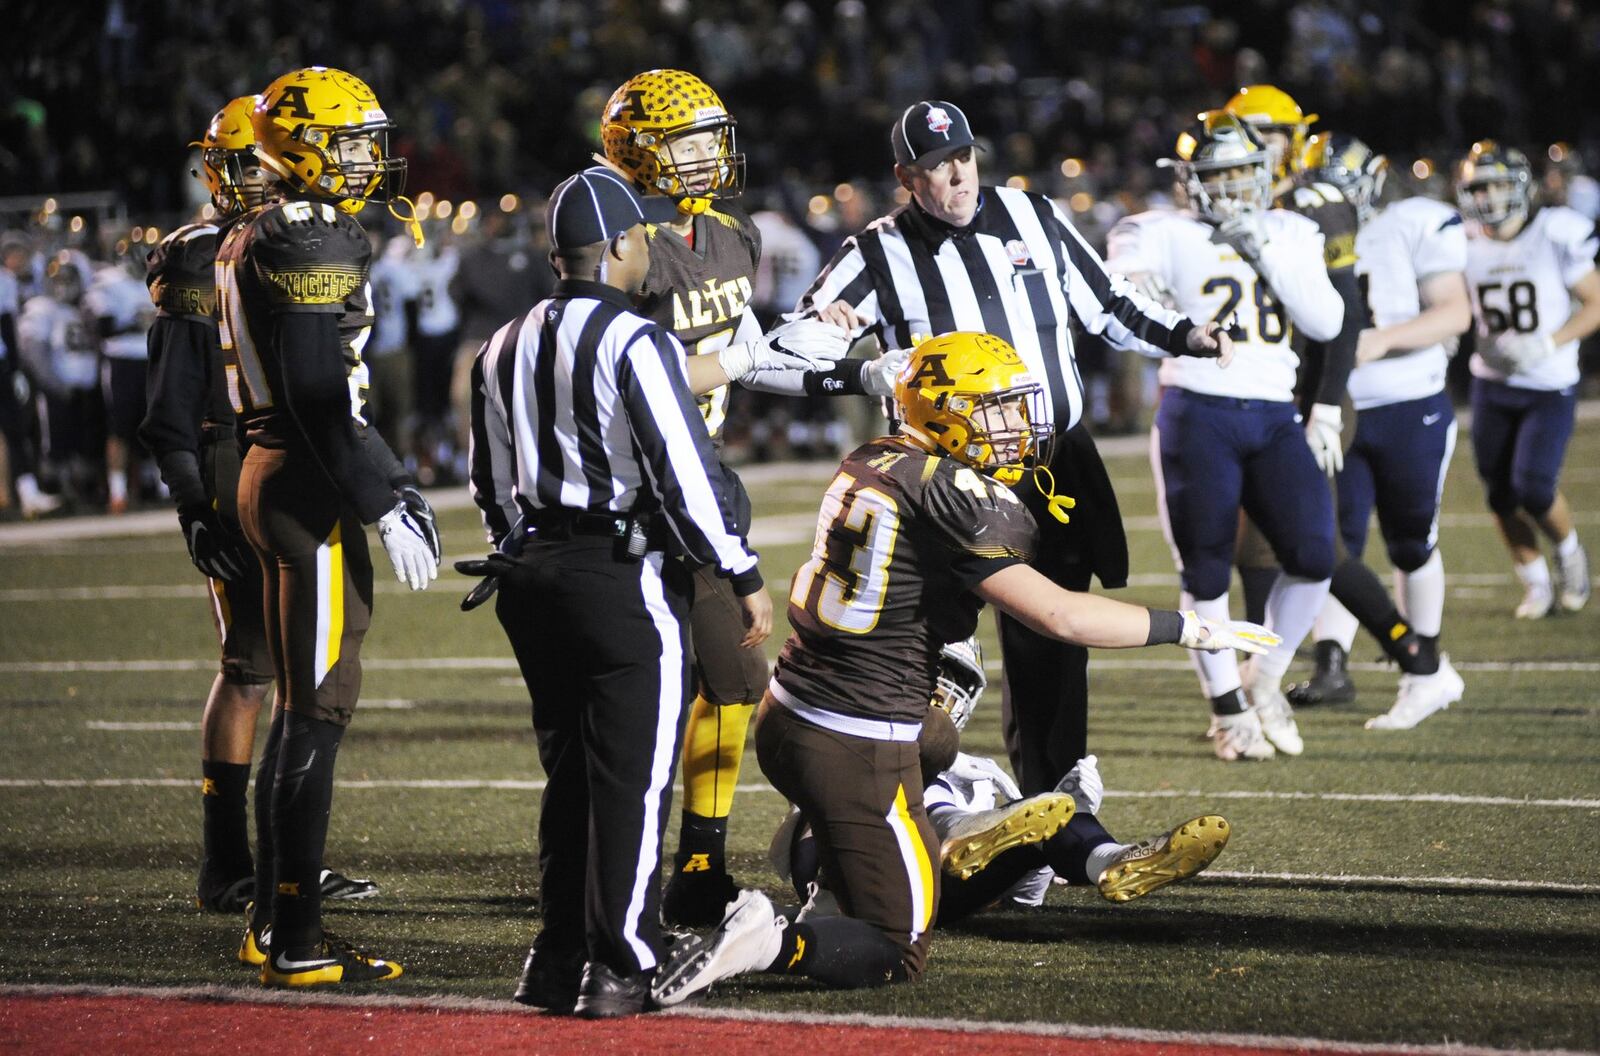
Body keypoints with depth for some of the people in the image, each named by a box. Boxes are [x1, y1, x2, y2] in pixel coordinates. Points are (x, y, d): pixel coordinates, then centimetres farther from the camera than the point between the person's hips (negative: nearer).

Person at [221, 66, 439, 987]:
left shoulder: (266, 240, 15)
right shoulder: (309, 245, -16)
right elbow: (317, 400, -21)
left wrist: (396, 482, 24)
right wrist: (384, 508, -19)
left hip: (276, 473, 10)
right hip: (308, 489, -10)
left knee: (304, 705, 16)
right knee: (319, 709, -7)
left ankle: (276, 915, 23)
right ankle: (296, 941, -5)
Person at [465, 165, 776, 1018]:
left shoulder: (505, 348, 11)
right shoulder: (634, 343, -13)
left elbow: (491, 483, 18)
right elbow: (683, 473, -16)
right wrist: (745, 578, -9)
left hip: (534, 571, 7)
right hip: (623, 576, -7)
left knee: (569, 771, 16)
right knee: (632, 777, -2)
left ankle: (558, 960, 19)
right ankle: (618, 967, -3)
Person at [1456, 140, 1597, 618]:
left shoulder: (1556, 235, -12)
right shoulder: (1466, 244, -1)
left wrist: (1548, 345, -19)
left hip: (1549, 386, -4)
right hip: (1492, 383, 4)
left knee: (1534, 487, -15)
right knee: (1501, 495, 4)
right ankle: (1535, 583, 24)